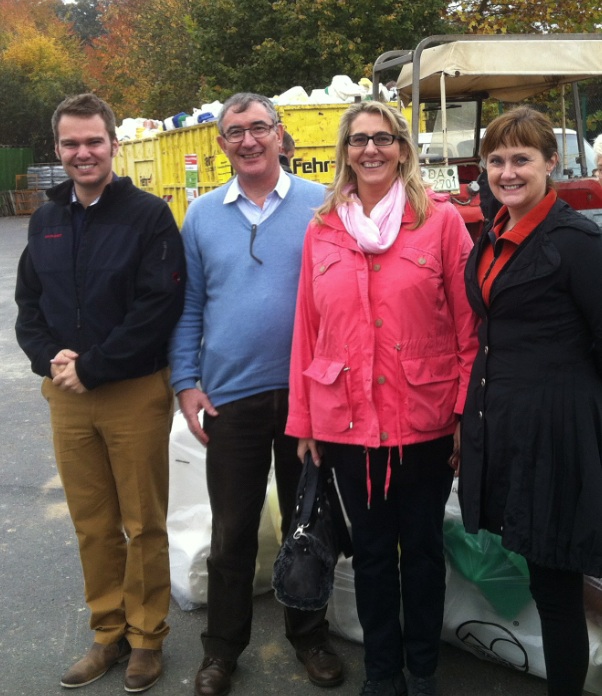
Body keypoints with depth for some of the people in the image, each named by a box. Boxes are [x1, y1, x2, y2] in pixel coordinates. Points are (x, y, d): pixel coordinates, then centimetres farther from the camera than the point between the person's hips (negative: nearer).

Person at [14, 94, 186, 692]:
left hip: (135, 394, -5)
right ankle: (109, 634, 30)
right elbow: (28, 303, 14)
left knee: (143, 525, 7)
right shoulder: (46, 221, 11)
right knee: (92, 524, 14)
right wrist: (49, 359, -5)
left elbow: (159, 306, -15)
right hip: (66, 396, 5)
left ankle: (146, 639, 25)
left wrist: (92, 368, -15)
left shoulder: (148, 215, -7)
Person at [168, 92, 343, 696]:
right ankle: (222, 647, 28)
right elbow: (188, 307, 8)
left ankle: (309, 635, 33)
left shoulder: (321, 206, -1)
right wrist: (186, 383, 0)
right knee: (231, 532, 11)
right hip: (230, 398, 1)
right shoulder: (202, 215, 6)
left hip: (308, 394, -1)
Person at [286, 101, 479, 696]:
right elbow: (307, 329, 6)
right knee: (370, 549, 15)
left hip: (425, 421, -2)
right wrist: (303, 419, 6)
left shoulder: (441, 219, -3)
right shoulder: (322, 230, 6)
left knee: (421, 547, 12)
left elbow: (468, 324, -4)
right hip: (347, 422, 2)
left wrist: (466, 412, -6)